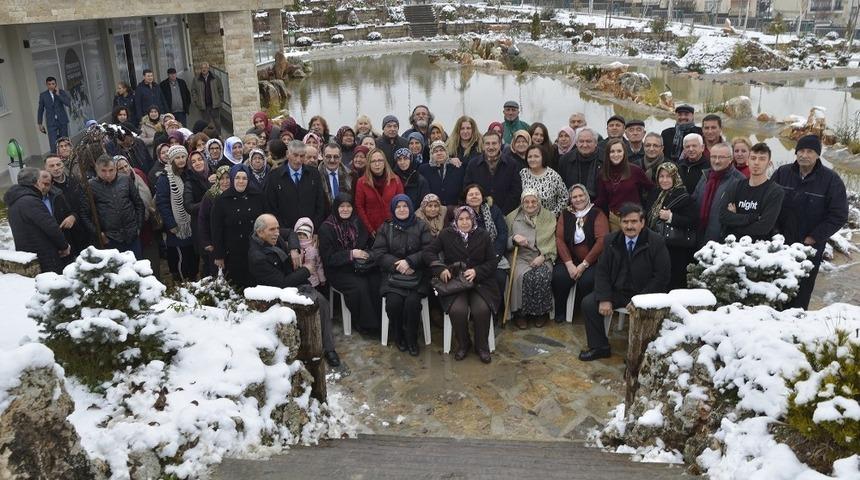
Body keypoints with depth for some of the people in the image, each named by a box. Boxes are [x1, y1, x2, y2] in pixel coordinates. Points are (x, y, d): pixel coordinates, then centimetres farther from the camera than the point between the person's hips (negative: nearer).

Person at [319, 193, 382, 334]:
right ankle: (364, 324, -12)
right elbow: (327, 257, -9)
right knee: (360, 286, -30)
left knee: (377, 282, -25)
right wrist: (350, 254, -18)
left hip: (361, 267, 4)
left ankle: (379, 320, -12)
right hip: (338, 271, -4)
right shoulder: (326, 228, -5)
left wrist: (367, 253, -6)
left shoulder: (357, 223, 9)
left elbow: (368, 244, 18)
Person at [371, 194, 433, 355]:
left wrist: (409, 261, -15)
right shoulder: (386, 228, 11)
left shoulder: (421, 227, 8)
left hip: (417, 274, -1)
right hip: (392, 274, 1)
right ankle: (398, 337, 0)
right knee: (394, 301, -25)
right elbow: (378, 253, 2)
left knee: (412, 301, -27)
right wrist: (397, 264, -13)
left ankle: (411, 339, -5)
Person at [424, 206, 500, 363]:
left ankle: (482, 346, -2)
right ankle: (463, 344, -1)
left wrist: (477, 271, -12)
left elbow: (493, 261, 6)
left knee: (482, 309, -28)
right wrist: (441, 268, -11)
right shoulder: (446, 235, 6)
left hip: (479, 281, 1)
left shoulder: (483, 236, 7)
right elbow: (428, 252, 6)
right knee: (457, 310, -29)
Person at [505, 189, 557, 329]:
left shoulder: (549, 217, 13)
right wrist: (514, 239, -13)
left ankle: (541, 312, -11)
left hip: (542, 257, 0)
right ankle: (520, 313, -16)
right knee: (523, 276, -31)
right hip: (520, 256, 0)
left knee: (542, 276, -31)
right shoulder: (512, 217, 13)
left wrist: (543, 256, -13)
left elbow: (553, 241, 3)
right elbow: (505, 243, 10)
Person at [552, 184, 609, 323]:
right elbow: (559, 239, 1)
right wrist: (569, 264, -13)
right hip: (569, 259, 2)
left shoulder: (598, 214, 2)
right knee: (559, 276, -27)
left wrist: (584, 265, -15)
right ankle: (560, 312, -6)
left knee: (587, 280, -31)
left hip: (592, 261, -2)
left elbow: (602, 241, -9)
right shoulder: (565, 215, 12)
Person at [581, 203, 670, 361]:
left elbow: (661, 277, -12)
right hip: (617, 291, 4)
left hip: (643, 294, -4)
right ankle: (599, 347, 5)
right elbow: (602, 271, 5)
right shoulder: (611, 240, 2)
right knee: (588, 303, -11)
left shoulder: (656, 242, -10)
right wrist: (604, 299, -10)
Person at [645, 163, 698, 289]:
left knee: (674, 285, -5)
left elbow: (693, 222, -15)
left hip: (675, 251, -6)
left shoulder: (684, 197, -8)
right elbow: (646, 217, 24)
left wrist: (671, 217, -22)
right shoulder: (654, 194, 13)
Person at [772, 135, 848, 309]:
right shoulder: (783, 173, 0)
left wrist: (813, 238, -11)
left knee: (801, 291, 4)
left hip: (810, 247, -2)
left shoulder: (831, 180, -8)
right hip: (779, 244, 3)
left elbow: (839, 216, -7)